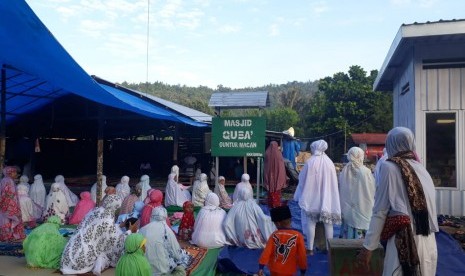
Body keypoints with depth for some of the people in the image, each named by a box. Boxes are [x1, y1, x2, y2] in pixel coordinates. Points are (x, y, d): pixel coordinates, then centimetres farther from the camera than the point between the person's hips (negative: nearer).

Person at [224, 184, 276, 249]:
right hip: (256, 240, -2)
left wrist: (233, 239, -2)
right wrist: (269, 218, -2)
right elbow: (264, 219, -23)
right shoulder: (253, 206, -13)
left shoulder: (235, 207, -9)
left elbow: (226, 224, -15)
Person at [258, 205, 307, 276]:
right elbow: (302, 256, -8)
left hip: (274, 270, 3)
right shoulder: (298, 236, -14)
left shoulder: (274, 235, -8)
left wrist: (261, 267, -8)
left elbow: (266, 252, -11)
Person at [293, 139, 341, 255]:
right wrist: (328, 195, 15)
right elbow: (333, 183, 4)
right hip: (327, 199, 3)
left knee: (311, 223, 5)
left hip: (311, 198, -3)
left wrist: (299, 196, 9)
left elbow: (303, 181, -5)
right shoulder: (329, 162, -2)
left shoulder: (310, 162, -13)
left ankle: (310, 248, 9)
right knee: (328, 223, 11)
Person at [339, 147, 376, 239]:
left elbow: (340, 192, 4)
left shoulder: (344, 172, -3)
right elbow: (373, 192, -7)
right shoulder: (366, 172, -13)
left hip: (347, 211, 3)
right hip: (363, 210, -3)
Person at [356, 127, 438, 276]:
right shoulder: (421, 169, 9)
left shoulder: (390, 167, -6)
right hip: (429, 244, 6)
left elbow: (380, 211, -8)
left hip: (404, 242, -6)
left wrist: (368, 247, -4)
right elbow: (430, 209, 10)